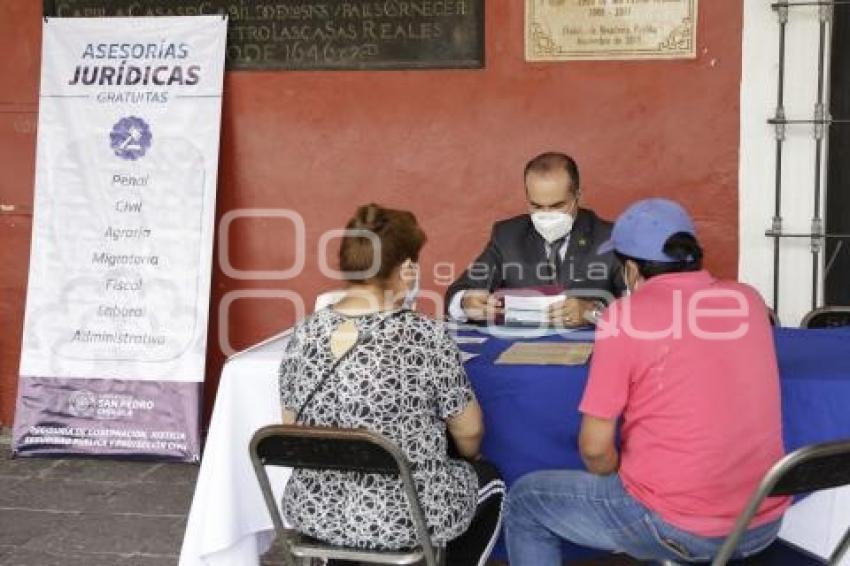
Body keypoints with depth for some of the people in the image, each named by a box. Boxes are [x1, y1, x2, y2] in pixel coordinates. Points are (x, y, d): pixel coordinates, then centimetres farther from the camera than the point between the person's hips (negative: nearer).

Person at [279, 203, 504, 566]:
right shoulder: (424, 336, -19)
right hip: (405, 518, -4)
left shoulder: (303, 335, -6)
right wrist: (470, 458, 16)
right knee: (489, 479, 25)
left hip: (313, 512, 5)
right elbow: (469, 432, -7)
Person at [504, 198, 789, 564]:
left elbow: (594, 447, -10)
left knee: (523, 501, 16)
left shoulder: (625, 315, -12)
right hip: (764, 521, 6)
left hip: (678, 527, -6)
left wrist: (617, 481, 10)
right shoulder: (748, 300, 4)